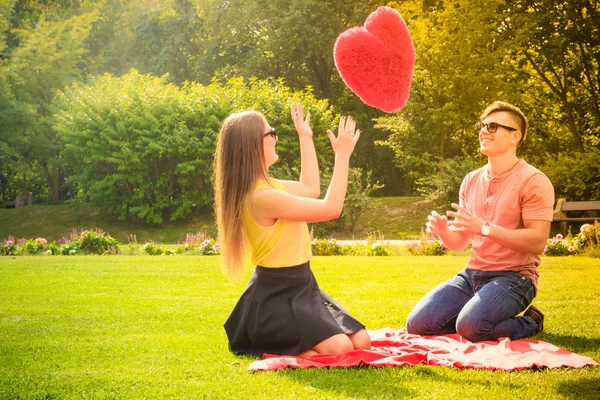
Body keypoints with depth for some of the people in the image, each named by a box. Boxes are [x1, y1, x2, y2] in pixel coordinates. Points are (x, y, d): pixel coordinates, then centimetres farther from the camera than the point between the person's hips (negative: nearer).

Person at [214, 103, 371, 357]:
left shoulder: (266, 186, 8)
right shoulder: (262, 196, -24)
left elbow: (311, 189, 22)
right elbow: (331, 208, -20)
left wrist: (305, 137, 25)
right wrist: (342, 155, -15)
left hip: (300, 286, 10)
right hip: (276, 295, -10)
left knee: (361, 341, 1)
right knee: (338, 348, -24)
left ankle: (281, 338, 15)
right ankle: (268, 347, -3)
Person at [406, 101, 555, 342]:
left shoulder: (533, 182, -9)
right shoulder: (471, 181, 12)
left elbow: (537, 242, -18)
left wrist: (484, 228, -25)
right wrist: (442, 230, -10)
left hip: (513, 277, -6)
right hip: (472, 274, 6)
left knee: (470, 327, -32)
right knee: (418, 324, -10)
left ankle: (527, 324, -2)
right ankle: (479, 321, 12)